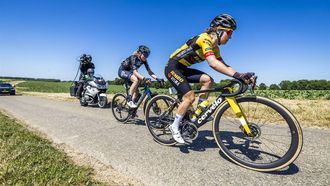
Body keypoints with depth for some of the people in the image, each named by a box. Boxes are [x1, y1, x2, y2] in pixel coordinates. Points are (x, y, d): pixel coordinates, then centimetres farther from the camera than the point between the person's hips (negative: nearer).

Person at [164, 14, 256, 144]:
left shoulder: (214, 47, 7)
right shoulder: (205, 39, -21)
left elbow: (224, 66, 4)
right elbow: (212, 63, -37)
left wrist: (241, 76, -10)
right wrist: (237, 75, -42)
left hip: (182, 69, 8)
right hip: (172, 68, -8)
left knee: (208, 80, -8)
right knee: (190, 97, -15)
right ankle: (174, 127, 1)